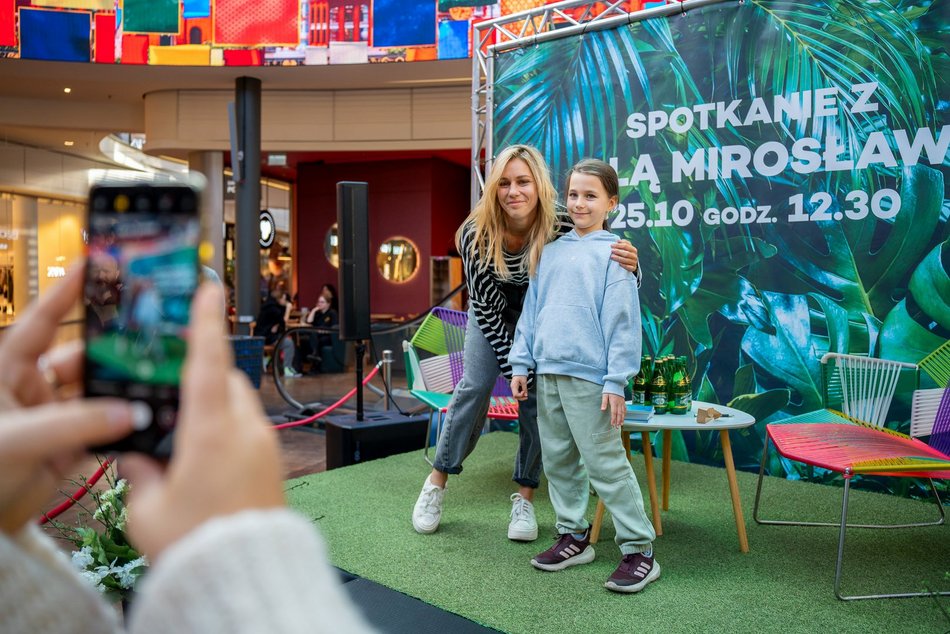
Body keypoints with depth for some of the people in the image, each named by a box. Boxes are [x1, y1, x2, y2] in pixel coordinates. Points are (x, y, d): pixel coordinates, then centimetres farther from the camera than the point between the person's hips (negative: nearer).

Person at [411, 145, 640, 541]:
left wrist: (628, 263, -45)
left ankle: (524, 497, 11)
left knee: (536, 396, -4)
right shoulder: (476, 233, -31)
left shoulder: (562, 228, -32)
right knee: (475, 386, -10)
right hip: (493, 311, 0)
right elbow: (486, 309, -23)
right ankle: (437, 481, 7)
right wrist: (512, 366, -24)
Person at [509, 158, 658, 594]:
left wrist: (616, 381, -14)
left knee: (606, 464, -2)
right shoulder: (551, 251, 13)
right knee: (558, 460, 14)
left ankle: (639, 549, 10)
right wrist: (521, 363, 10)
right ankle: (573, 537, 29)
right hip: (548, 373, 7)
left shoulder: (612, 253, -5)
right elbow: (531, 310, 15)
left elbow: (622, 321, -10)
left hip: (589, 377, -6)